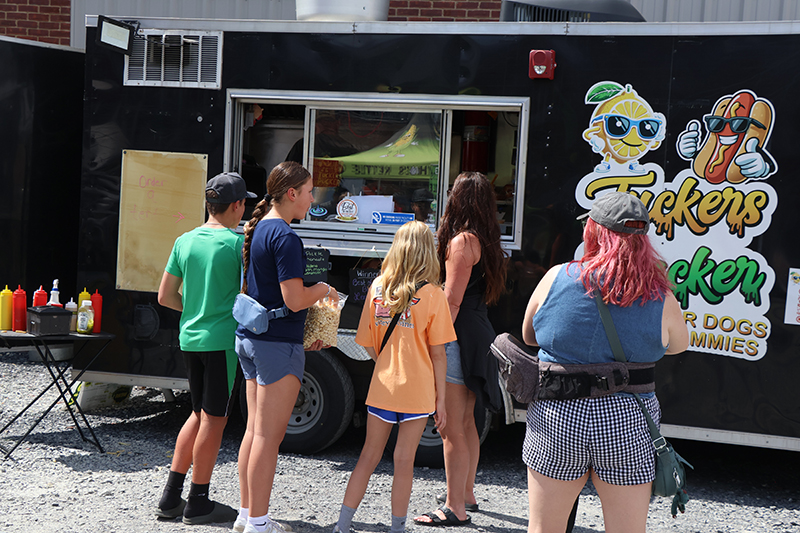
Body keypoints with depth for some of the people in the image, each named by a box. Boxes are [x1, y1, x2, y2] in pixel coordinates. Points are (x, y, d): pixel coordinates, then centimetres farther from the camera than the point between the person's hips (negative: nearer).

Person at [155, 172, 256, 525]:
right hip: (224, 340, -6)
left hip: (191, 338, 6)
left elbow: (165, 297, 11)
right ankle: (198, 504, 11)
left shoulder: (185, 241, 7)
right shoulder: (239, 242, -10)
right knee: (215, 418, 3)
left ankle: (171, 497, 20)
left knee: (200, 413, 18)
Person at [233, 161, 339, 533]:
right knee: (269, 435, -3)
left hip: (249, 338, 10)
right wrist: (324, 290, -3)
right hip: (277, 344, -10)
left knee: (254, 430, 15)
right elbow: (294, 299, -22)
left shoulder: (258, 229, 13)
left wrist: (306, 328, 21)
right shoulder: (285, 237, -17)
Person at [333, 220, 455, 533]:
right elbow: (437, 354, -7)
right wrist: (440, 400, 0)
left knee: (369, 456, 13)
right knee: (404, 461, 6)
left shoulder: (377, 287, 1)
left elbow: (368, 343, 6)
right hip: (417, 390, -3)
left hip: (382, 386, 3)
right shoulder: (432, 294, -9)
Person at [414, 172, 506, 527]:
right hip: (478, 333, 10)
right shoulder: (485, 241, 13)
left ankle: (455, 508, -1)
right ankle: (465, 493, 32)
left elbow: (452, 300, -17)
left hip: (459, 337, -10)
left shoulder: (462, 240, -14)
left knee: (451, 427, -5)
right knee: (465, 422, 20)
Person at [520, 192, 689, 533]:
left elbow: (529, 336, 7)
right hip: (628, 426, 0)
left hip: (555, 418, 0)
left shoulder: (556, 278, -7)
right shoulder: (661, 299, -8)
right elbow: (679, 346, 12)